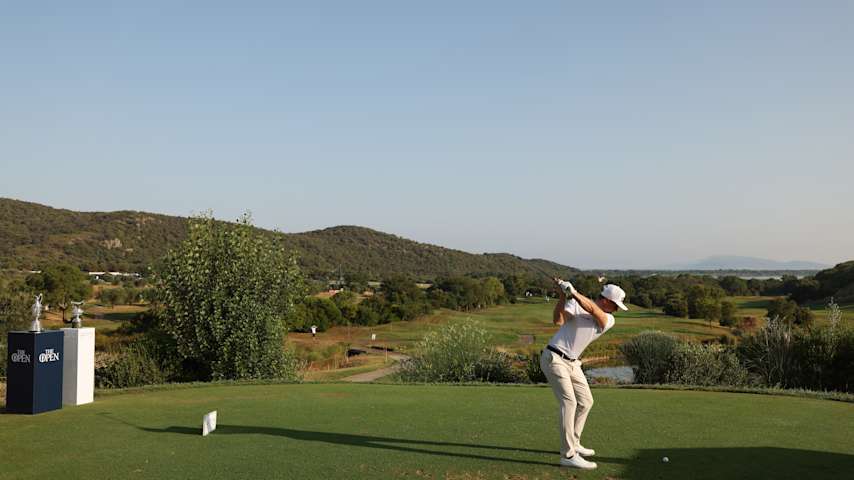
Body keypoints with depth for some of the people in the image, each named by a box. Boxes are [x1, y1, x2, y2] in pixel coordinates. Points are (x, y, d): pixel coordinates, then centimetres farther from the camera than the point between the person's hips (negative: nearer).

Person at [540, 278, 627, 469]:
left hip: (572, 363, 7)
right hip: (554, 358, -7)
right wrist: (562, 296, -39)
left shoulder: (609, 320, 0)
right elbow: (558, 320, -27)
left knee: (585, 401, 14)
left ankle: (573, 444, 30)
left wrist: (573, 292, -36)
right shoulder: (575, 305, -11)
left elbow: (592, 309, -21)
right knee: (569, 402, -16)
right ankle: (568, 455, -16)